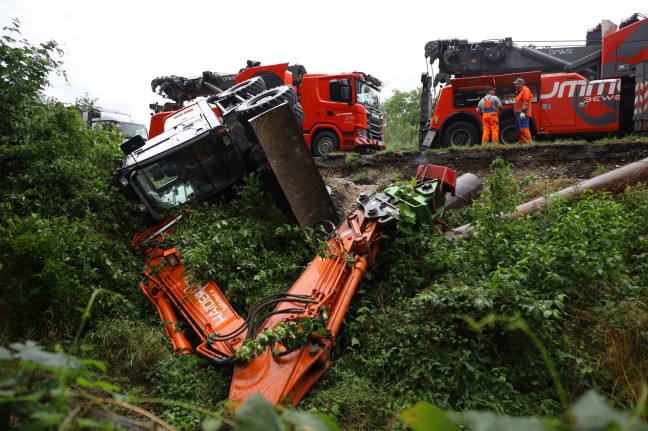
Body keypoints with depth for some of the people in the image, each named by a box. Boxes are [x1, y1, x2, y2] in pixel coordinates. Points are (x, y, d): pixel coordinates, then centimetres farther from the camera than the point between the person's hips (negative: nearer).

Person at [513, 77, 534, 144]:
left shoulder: (525, 90, -8)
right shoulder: (520, 91, 24)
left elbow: (526, 101, -18)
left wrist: (523, 111, -24)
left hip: (523, 114, -11)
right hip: (519, 114, 11)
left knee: (524, 129, -17)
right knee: (519, 130, 11)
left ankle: (529, 142, -20)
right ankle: (523, 143, 14)